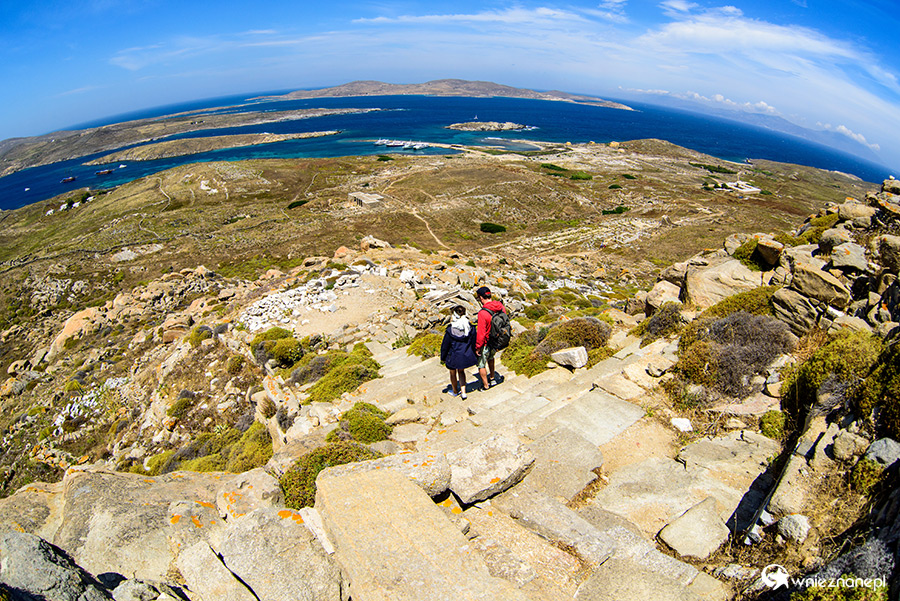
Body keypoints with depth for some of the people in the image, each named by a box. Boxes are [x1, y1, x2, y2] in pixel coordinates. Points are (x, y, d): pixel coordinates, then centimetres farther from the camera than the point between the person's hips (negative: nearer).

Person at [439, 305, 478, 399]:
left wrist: (443, 358, 3)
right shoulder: (471, 328, -12)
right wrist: (474, 355, 15)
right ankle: (463, 392, 23)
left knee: (453, 373, 22)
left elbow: (445, 345, -12)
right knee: (461, 371, 28)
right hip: (466, 356, 3)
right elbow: (474, 343, 0)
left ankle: (455, 391, 43)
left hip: (454, 356, -3)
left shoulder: (450, 330, -22)